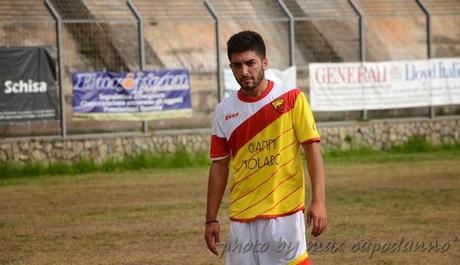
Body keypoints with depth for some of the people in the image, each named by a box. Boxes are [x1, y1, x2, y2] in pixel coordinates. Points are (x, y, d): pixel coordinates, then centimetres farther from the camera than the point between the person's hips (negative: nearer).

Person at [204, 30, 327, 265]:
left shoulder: (291, 99, -3)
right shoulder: (224, 111, 7)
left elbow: (312, 150, -5)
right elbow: (219, 166, 12)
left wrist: (318, 201, -15)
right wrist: (211, 219, 9)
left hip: (284, 216, -4)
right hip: (241, 220, 4)